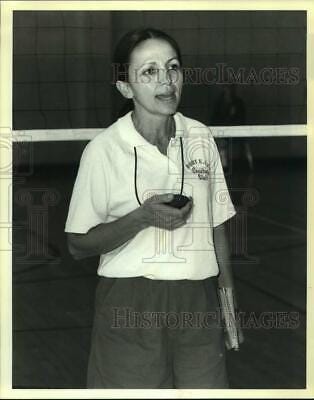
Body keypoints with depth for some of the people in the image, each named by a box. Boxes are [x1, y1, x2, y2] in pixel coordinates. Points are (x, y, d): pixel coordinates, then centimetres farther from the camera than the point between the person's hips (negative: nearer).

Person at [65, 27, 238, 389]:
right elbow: (78, 245, -5)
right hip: (130, 303, -3)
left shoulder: (200, 137, 4)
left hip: (197, 303, 3)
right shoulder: (103, 149, -9)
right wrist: (142, 218, -19)